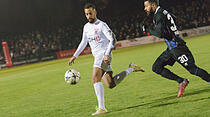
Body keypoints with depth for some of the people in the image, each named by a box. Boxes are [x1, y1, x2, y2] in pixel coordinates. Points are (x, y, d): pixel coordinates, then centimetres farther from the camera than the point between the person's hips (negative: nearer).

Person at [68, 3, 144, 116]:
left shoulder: (101, 25, -8)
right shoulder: (86, 27, 16)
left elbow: (112, 39, -13)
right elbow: (83, 43, 27)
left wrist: (107, 54, -24)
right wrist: (74, 56, 22)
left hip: (104, 55, -8)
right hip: (97, 56, 8)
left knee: (95, 79, -21)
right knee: (110, 84, 7)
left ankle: (101, 108, -23)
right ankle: (131, 69, 24)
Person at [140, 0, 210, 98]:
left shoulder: (159, 16, -16)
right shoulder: (163, 12, 12)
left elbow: (160, 34, -27)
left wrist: (147, 29, -13)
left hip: (177, 47, -10)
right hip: (171, 49, 10)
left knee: (192, 69, -10)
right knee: (156, 68, 5)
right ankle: (181, 81, 4)